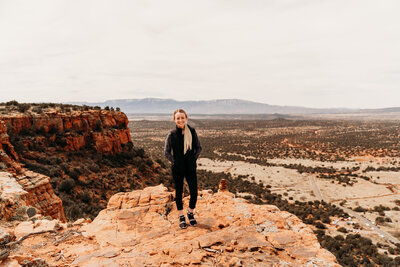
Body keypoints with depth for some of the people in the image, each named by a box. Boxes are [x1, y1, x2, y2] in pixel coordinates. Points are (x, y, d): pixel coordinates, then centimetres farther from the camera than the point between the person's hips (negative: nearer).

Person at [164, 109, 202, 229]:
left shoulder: (192, 131, -2)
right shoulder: (172, 134, -6)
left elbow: (198, 147, 7)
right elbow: (166, 151, 1)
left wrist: (194, 159, -2)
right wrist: (174, 161, -6)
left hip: (190, 167, 1)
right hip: (177, 169, -1)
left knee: (194, 192, -1)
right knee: (178, 193, 10)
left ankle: (191, 213, 26)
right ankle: (181, 217, 27)